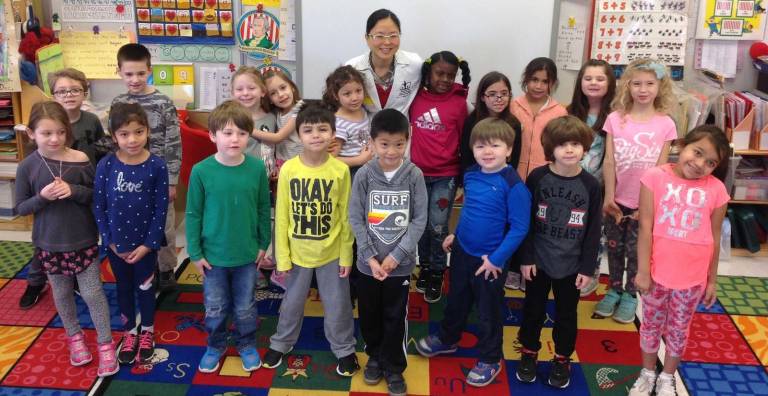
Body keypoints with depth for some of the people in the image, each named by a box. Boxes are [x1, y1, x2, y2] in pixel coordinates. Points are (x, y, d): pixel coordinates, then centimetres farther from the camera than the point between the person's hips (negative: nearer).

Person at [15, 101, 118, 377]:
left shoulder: (80, 160, -12)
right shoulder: (27, 167, -9)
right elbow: (21, 208, -2)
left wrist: (74, 191, -22)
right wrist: (42, 196, -21)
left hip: (83, 240, -1)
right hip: (49, 243, 2)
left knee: (92, 292, 5)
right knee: (62, 293, 18)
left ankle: (106, 343, 20)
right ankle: (74, 335, 40)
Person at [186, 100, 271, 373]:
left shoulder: (257, 168, -12)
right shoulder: (201, 171, -15)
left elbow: (264, 209, 0)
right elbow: (193, 214, -6)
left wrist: (263, 244, 5)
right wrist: (195, 253, -4)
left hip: (247, 254, 1)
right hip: (213, 255, 0)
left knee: (245, 307, 17)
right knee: (215, 308, 16)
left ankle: (247, 345, 41)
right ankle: (215, 346, 41)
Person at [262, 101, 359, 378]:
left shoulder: (341, 170, -13)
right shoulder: (288, 169, -12)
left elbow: (346, 216, -5)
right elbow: (281, 216, -6)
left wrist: (346, 255, -2)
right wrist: (282, 256, -4)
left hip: (332, 253, 0)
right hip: (297, 252, 1)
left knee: (337, 305, 15)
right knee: (292, 303, 20)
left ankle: (344, 349, 36)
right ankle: (281, 344, 43)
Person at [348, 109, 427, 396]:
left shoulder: (414, 176, -9)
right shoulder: (364, 175, -8)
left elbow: (419, 220, -7)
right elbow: (356, 219, -6)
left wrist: (395, 256, -13)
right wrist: (370, 257, -12)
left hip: (400, 263, -1)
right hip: (368, 262, 1)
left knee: (395, 318, 10)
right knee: (369, 315, 16)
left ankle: (394, 367, 29)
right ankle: (374, 357, 40)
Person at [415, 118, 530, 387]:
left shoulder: (513, 184, -22)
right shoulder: (470, 176, -3)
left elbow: (519, 227, -20)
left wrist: (496, 259, -20)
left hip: (489, 260, -6)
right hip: (461, 251, 6)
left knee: (489, 311, 13)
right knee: (456, 300, 26)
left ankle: (490, 360, 34)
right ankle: (447, 339, 50)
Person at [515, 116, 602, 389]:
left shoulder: (590, 185, -8)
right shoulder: (537, 177, -9)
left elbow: (593, 231, -3)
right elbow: (526, 221, -5)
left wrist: (587, 267, -4)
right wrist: (526, 257, -6)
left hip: (572, 265, 0)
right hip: (538, 261, 0)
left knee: (566, 314, 15)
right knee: (533, 310, 16)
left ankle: (562, 359, 33)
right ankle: (529, 353, 35)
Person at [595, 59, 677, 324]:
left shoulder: (666, 124, -6)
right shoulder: (615, 119, -4)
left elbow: (661, 167, -4)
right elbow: (609, 161, -4)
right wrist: (609, 197, -7)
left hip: (645, 202, -1)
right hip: (617, 200, 1)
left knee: (636, 250, 10)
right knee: (614, 247, 14)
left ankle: (630, 295, 26)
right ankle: (614, 290, 31)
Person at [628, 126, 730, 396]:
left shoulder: (716, 190, -6)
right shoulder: (655, 177, -11)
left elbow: (714, 239, 1)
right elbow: (645, 228, -10)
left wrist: (712, 280, 6)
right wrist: (643, 270, -10)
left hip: (693, 277, 1)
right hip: (657, 272, -1)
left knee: (679, 330, 17)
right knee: (651, 325, 17)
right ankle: (647, 374, 39)